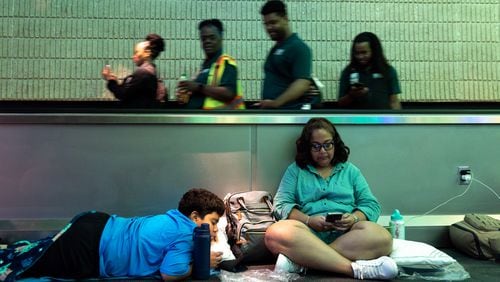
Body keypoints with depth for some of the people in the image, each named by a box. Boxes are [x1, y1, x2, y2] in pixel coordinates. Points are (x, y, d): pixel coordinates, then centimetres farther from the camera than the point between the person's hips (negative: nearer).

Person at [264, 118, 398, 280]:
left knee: (381, 237, -32)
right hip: (309, 233, -1)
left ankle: (299, 259, -33)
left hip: (346, 234, 2)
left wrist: (354, 218, -11)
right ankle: (355, 268, -38)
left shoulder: (350, 170, 20)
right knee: (277, 233, -35)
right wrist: (308, 220, -13)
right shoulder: (295, 170, 15)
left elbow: (371, 205, 12)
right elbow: (281, 205, 5)